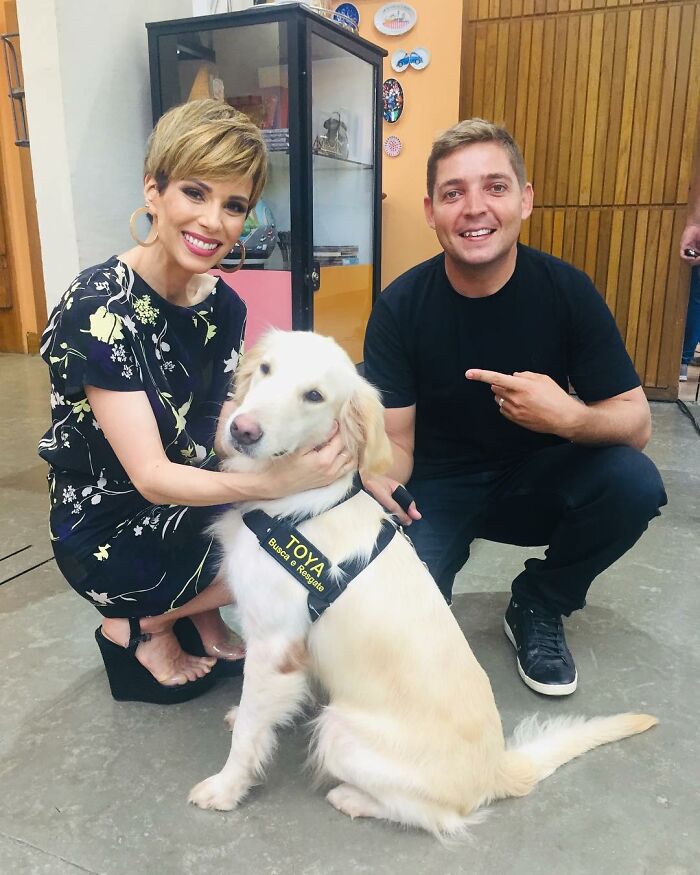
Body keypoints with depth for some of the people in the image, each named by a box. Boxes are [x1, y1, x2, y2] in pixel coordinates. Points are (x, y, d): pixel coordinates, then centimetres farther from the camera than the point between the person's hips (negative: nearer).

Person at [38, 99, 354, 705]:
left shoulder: (222, 306, -3)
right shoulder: (100, 308, -23)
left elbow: (225, 438, -7)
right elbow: (151, 477, -27)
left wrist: (301, 462, -26)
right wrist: (279, 482, -40)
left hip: (188, 505, 6)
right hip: (113, 535, -6)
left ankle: (201, 613, 11)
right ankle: (139, 627, 4)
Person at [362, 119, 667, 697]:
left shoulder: (567, 290, -13)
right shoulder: (401, 306, -15)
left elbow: (636, 423, -13)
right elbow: (395, 437, -12)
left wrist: (570, 417, -35)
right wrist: (381, 478, -36)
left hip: (536, 481, 2)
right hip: (438, 490, -1)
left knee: (635, 482, -27)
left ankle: (537, 609, 1)